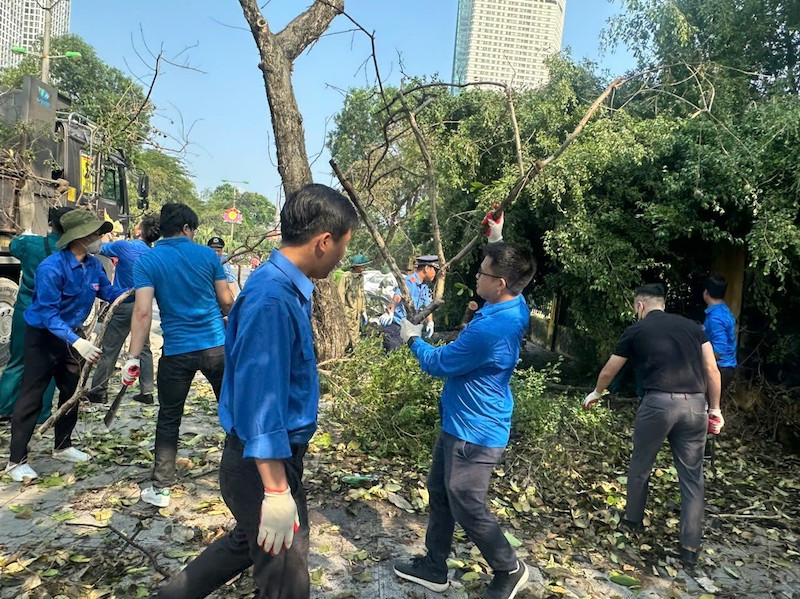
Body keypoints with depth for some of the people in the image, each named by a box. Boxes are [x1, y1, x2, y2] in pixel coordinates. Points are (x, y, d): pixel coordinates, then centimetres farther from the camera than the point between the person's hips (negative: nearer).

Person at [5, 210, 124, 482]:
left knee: (71, 391, 14)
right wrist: (77, 342, -42)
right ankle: (16, 460, 8)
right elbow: (48, 313, -31)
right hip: (43, 336, -7)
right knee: (32, 396, -2)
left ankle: (63, 446, 30)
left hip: (70, 334, 7)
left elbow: (108, 291, 3)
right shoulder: (51, 268, -29)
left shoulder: (93, 264, -8)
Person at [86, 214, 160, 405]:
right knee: (144, 348, 10)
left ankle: (98, 391, 11)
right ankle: (147, 391, 11)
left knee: (109, 350, 3)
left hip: (123, 305, -5)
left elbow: (100, 249, 2)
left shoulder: (124, 246, -13)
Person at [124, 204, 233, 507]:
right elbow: (227, 301, 4)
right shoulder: (207, 255, 1)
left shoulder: (147, 260, -3)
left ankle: (160, 488, 19)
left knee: (168, 420, 13)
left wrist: (133, 357, -9)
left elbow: (143, 312, -12)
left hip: (177, 352, -1)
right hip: (216, 346, 1)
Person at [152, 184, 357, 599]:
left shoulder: (287, 286, 4)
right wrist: (276, 490, -24)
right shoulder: (271, 298, -27)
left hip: (274, 456, 10)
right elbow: (259, 400, -28)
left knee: (248, 542, 30)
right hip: (263, 464, -9)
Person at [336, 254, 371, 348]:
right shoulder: (346, 277, -14)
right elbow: (340, 295, -14)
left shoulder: (360, 276, 10)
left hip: (357, 313, 7)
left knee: (355, 338, 13)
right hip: (347, 312, -7)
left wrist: (364, 311, 17)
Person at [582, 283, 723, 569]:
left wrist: (596, 393, 38)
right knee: (692, 476, 11)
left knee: (640, 466, 18)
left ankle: (633, 520, 35)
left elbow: (608, 371, 21)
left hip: (659, 402, -3)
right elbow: (712, 370, 10)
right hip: (695, 404, 3)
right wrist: (715, 409, 18)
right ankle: (690, 548, 13)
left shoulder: (636, 330, 10)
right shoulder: (692, 325, 16)